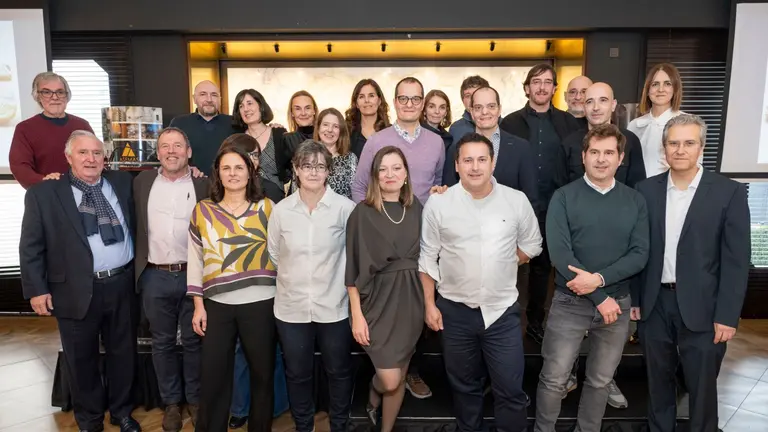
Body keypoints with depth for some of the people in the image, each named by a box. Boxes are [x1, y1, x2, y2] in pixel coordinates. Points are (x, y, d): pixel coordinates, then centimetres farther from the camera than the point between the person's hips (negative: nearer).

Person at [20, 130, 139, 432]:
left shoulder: (123, 183, 6)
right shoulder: (42, 194, -2)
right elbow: (31, 247, -2)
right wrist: (37, 289, -6)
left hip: (122, 285, 2)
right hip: (77, 292, -2)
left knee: (123, 354, 15)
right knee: (82, 360, 13)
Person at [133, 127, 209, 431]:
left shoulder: (204, 185, -1)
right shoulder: (142, 181, 6)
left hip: (193, 275, -2)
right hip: (155, 277, 2)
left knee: (193, 341, 11)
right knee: (162, 343, 13)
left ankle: (195, 399, 28)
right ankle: (171, 402, 30)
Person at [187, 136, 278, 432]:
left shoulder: (267, 208, 2)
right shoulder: (203, 211, 4)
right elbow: (195, 260, 5)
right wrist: (198, 305, 1)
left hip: (261, 304, 0)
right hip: (217, 305, 1)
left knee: (262, 374, 12)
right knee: (213, 377, 9)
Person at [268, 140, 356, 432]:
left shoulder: (345, 207, -11)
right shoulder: (281, 210, -3)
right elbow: (273, 255, 8)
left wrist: (336, 279, 2)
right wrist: (293, 279, 10)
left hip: (333, 306, -2)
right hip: (291, 307, 2)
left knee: (339, 372, 15)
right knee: (297, 374, 18)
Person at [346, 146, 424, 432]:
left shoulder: (416, 209, 5)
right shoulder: (363, 212, -7)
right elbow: (353, 268, -8)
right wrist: (356, 314, -11)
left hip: (410, 300, 4)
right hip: (378, 300, -4)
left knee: (400, 378, 12)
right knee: (389, 380, -4)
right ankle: (373, 399, 32)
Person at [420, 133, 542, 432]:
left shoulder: (517, 200, -4)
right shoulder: (437, 203, -7)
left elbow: (531, 245, 10)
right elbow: (427, 258, -1)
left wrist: (502, 264, 0)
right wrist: (429, 304, -1)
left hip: (503, 309, 0)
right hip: (455, 310, 0)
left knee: (511, 389, 6)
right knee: (464, 385, 19)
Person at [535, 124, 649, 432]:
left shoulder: (635, 201, 4)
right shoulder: (564, 197, -6)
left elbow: (640, 254, -3)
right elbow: (559, 253, -14)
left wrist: (599, 279, -19)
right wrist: (600, 298, -15)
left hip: (618, 304, 3)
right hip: (570, 303, -2)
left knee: (600, 381, 17)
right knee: (554, 379, 5)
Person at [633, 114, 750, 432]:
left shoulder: (729, 192, -6)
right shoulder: (646, 190, 2)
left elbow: (736, 259, -7)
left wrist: (727, 315, -11)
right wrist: (633, 298, 3)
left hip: (701, 306, -2)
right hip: (655, 303, 3)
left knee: (701, 386, 12)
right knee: (658, 379, 17)